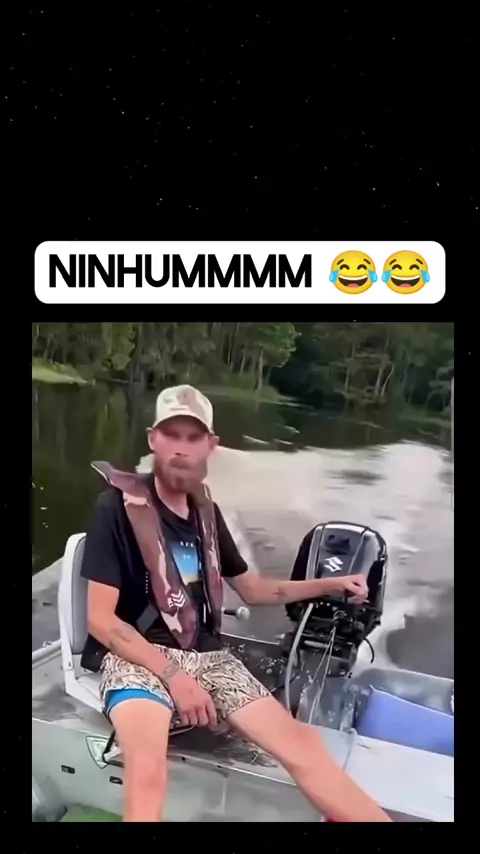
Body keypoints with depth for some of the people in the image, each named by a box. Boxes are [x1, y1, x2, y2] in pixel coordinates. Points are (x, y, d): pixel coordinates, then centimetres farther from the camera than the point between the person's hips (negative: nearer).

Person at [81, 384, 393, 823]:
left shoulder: (205, 510, 9)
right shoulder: (119, 504, -9)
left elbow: (253, 588, 21)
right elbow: (101, 620, -11)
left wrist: (330, 584, 13)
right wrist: (173, 677, -17)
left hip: (204, 655, 5)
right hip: (136, 658, -5)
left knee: (301, 742, -10)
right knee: (148, 771, -35)